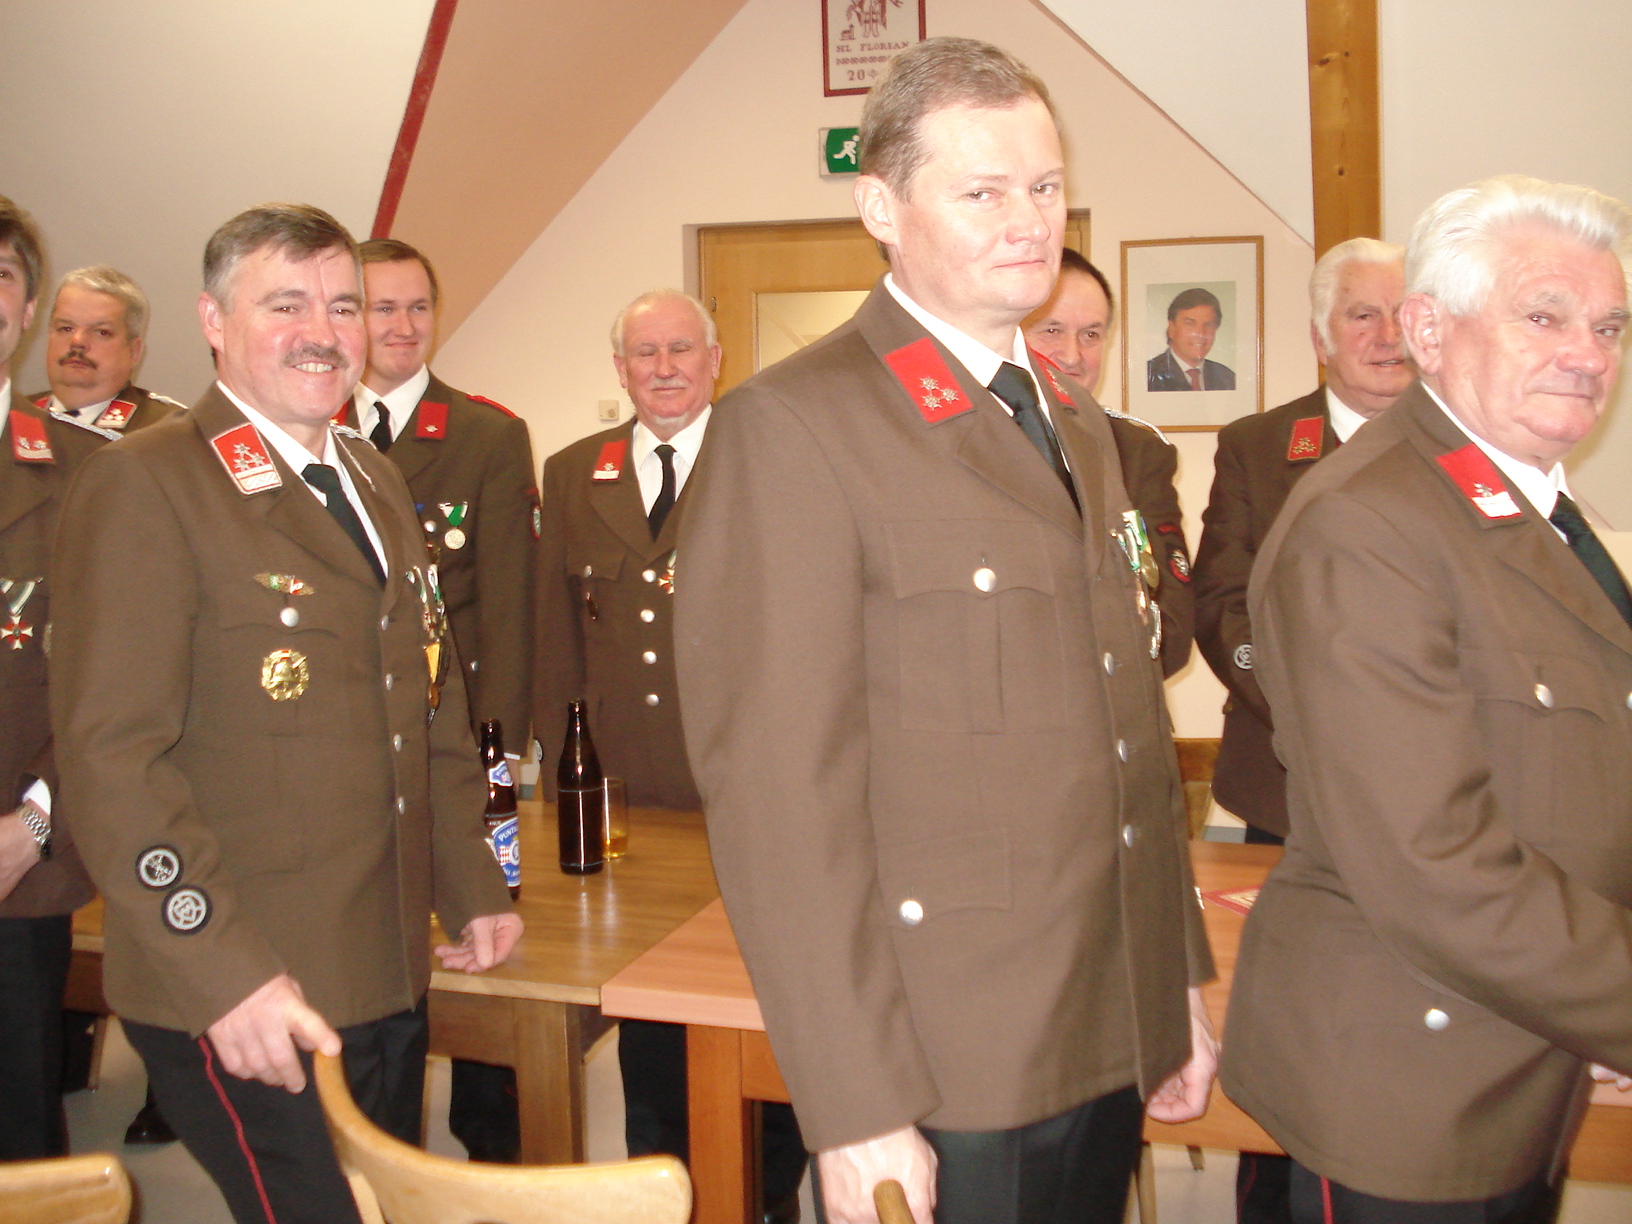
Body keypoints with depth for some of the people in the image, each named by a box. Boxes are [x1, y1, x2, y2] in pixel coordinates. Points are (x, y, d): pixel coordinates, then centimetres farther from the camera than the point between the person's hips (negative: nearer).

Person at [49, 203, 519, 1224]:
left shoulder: (377, 482, 14)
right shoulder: (144, 485, -11)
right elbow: (112, 758, -17)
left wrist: (474, 889, 16)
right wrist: (227, 973, -21)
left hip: (393, 979, 7)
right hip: (244, 1004, -7)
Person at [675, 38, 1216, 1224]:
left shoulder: (1079, 420, 11)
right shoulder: (793, 425, -15)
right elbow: (780, 793, -18)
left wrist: (1182, 982, 14)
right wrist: (857, 1109, -19)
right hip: (946, 1073, -7)